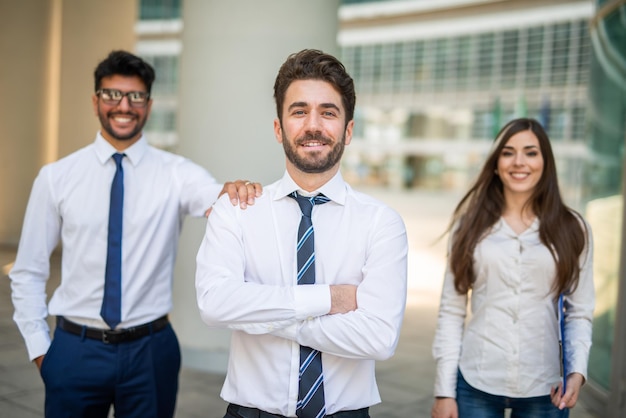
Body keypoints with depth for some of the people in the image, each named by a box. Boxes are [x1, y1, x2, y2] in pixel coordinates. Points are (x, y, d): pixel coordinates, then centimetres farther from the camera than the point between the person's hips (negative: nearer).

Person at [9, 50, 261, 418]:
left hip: (151, 350, 0)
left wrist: (238, 191, -46)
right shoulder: (56, 177, -2)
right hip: (76, 349, 1)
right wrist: (39, 348, 2)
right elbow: (29, 271, 5)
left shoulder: (176, 173, -4)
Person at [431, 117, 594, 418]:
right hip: (476, 384, 0)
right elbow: (451, 311, 0)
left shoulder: (571, 229, 3)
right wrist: (444, 390, -3)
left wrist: (577, 371, -13)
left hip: (545, 389, 1)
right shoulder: (470, 225, 1)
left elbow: (580, 311, 3)